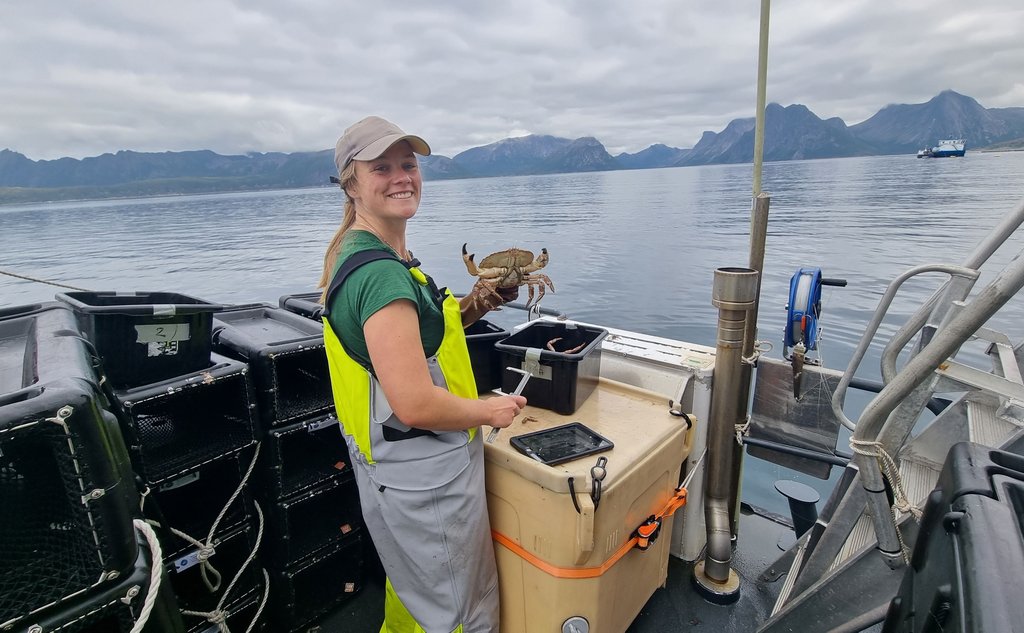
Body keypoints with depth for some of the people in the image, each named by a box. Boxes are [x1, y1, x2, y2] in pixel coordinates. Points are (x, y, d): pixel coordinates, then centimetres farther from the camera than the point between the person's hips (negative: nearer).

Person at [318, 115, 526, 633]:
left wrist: (472, 309, 2)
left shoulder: (358, 254, 6)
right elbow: (415, 405, -30)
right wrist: (491, 411, -13)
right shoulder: (380, 271, -26)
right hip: (424, 476, -9)